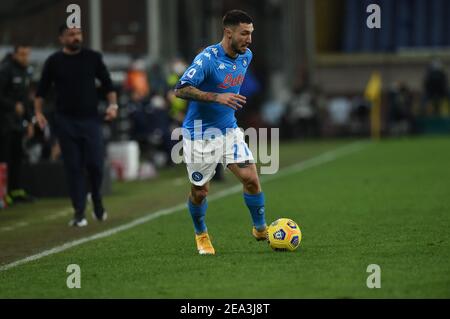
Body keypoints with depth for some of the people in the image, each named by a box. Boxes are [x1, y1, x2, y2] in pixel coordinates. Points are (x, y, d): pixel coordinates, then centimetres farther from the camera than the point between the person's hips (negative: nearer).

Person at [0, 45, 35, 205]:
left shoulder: (26, 71, 14)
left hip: (18, 121, 8)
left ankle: (16, 191, 15)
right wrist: (14, 106, -20)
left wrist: (29, 121, 19)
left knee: (17, 156, 10)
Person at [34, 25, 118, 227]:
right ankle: (79, 212, 5)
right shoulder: (54, 61, 4)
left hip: (90, 119, 0)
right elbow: (42, 89, 8)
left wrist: (113, 105, -3)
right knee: (73, 166, -1)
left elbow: (107, 84, 11)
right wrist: (38, 112, -3)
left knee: (95, 163, -6)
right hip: (65, 121, 0)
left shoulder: (93, 58, 6)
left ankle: (97, 200, 20)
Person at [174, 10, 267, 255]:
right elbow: (181, 90, -27)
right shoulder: (207, 58, -21)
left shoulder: (246, 56, 2)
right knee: (199, 192, 6)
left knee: (251, 179, -9)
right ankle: (201, 235, 31)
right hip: (200, 135, -5)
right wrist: (217, 97, -33)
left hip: (229, 130, 5)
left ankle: (260, 229, 10)